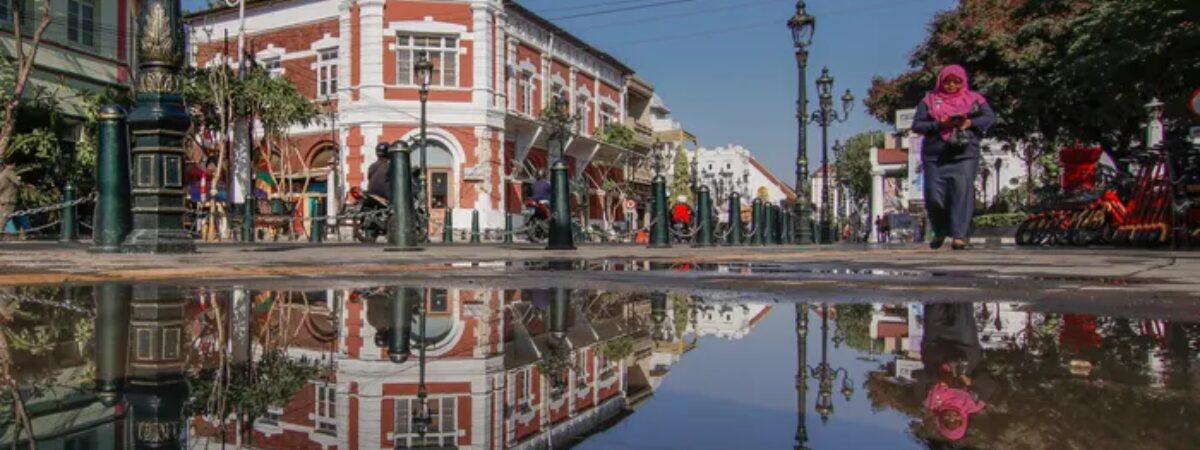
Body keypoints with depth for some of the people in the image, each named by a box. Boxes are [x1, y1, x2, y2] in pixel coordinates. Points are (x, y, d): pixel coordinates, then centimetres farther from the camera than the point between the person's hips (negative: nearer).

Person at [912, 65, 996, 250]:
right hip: (935, 156, 1)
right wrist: (939, 125, -12)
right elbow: (916, 125, 3)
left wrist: (970, 123, -11)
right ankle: (940, 232, 19)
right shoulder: (929, 100, 10)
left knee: (962, 192, -13)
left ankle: (959, 236, -13)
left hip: (965, 154, 0)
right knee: (934, 196, -5)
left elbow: (990, 117, 6)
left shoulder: (974, 99, 13)